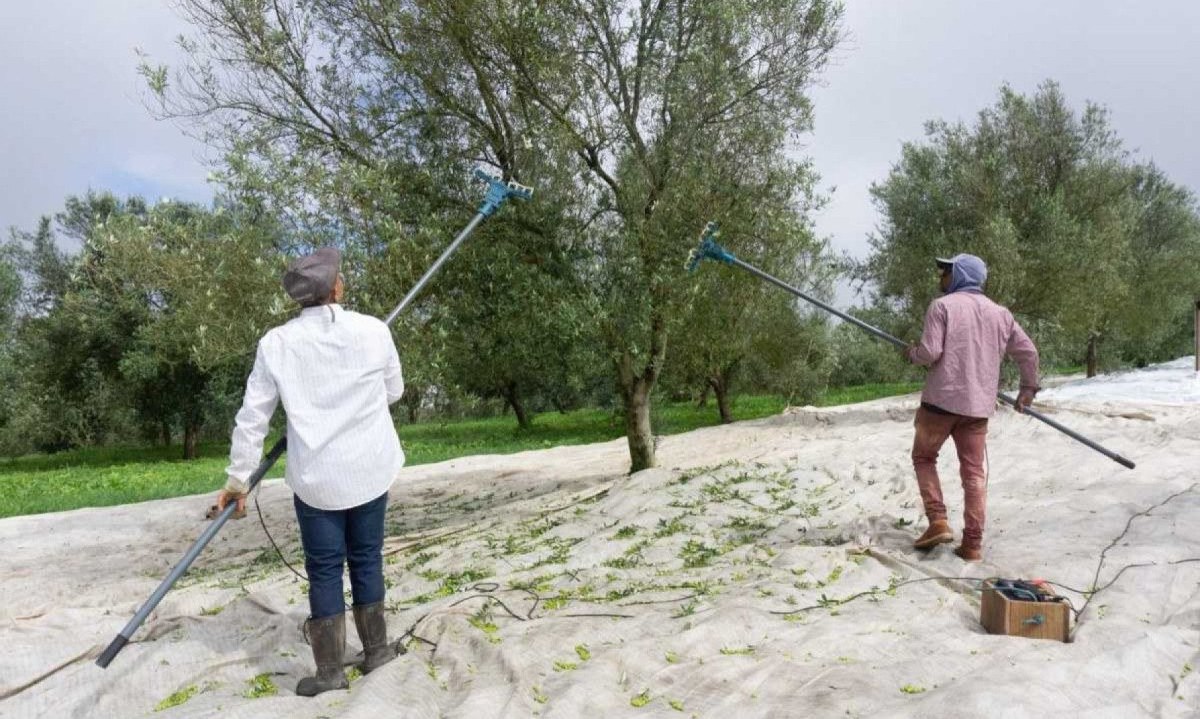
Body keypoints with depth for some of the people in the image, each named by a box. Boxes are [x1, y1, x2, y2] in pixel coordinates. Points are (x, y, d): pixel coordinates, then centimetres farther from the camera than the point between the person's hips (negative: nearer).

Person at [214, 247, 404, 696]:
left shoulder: (276, 343, -7)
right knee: (366, 560, 15)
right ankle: (376, 650, 27)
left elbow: (252, 417, -3)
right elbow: (394, 392, 7)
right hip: (370, 470, 1)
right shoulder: (374, 331, -8)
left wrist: (238, 478, 7)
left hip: (316, 477, -1)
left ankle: (330, 670, 15)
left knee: (324, 569, 10)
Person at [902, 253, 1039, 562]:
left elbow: (930, 353, -15)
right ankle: (973, 543, 9)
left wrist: (912, 353, 7)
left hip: (941, 399, -4)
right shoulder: (1000, 313, 12)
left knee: (924, 457, 14)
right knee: (974, 472, 8)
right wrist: (1028, 388, 28)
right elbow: (1028, 352, 16)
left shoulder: (942, 305, -5)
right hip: (978, 404, 5)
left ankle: (938, 522, 3)